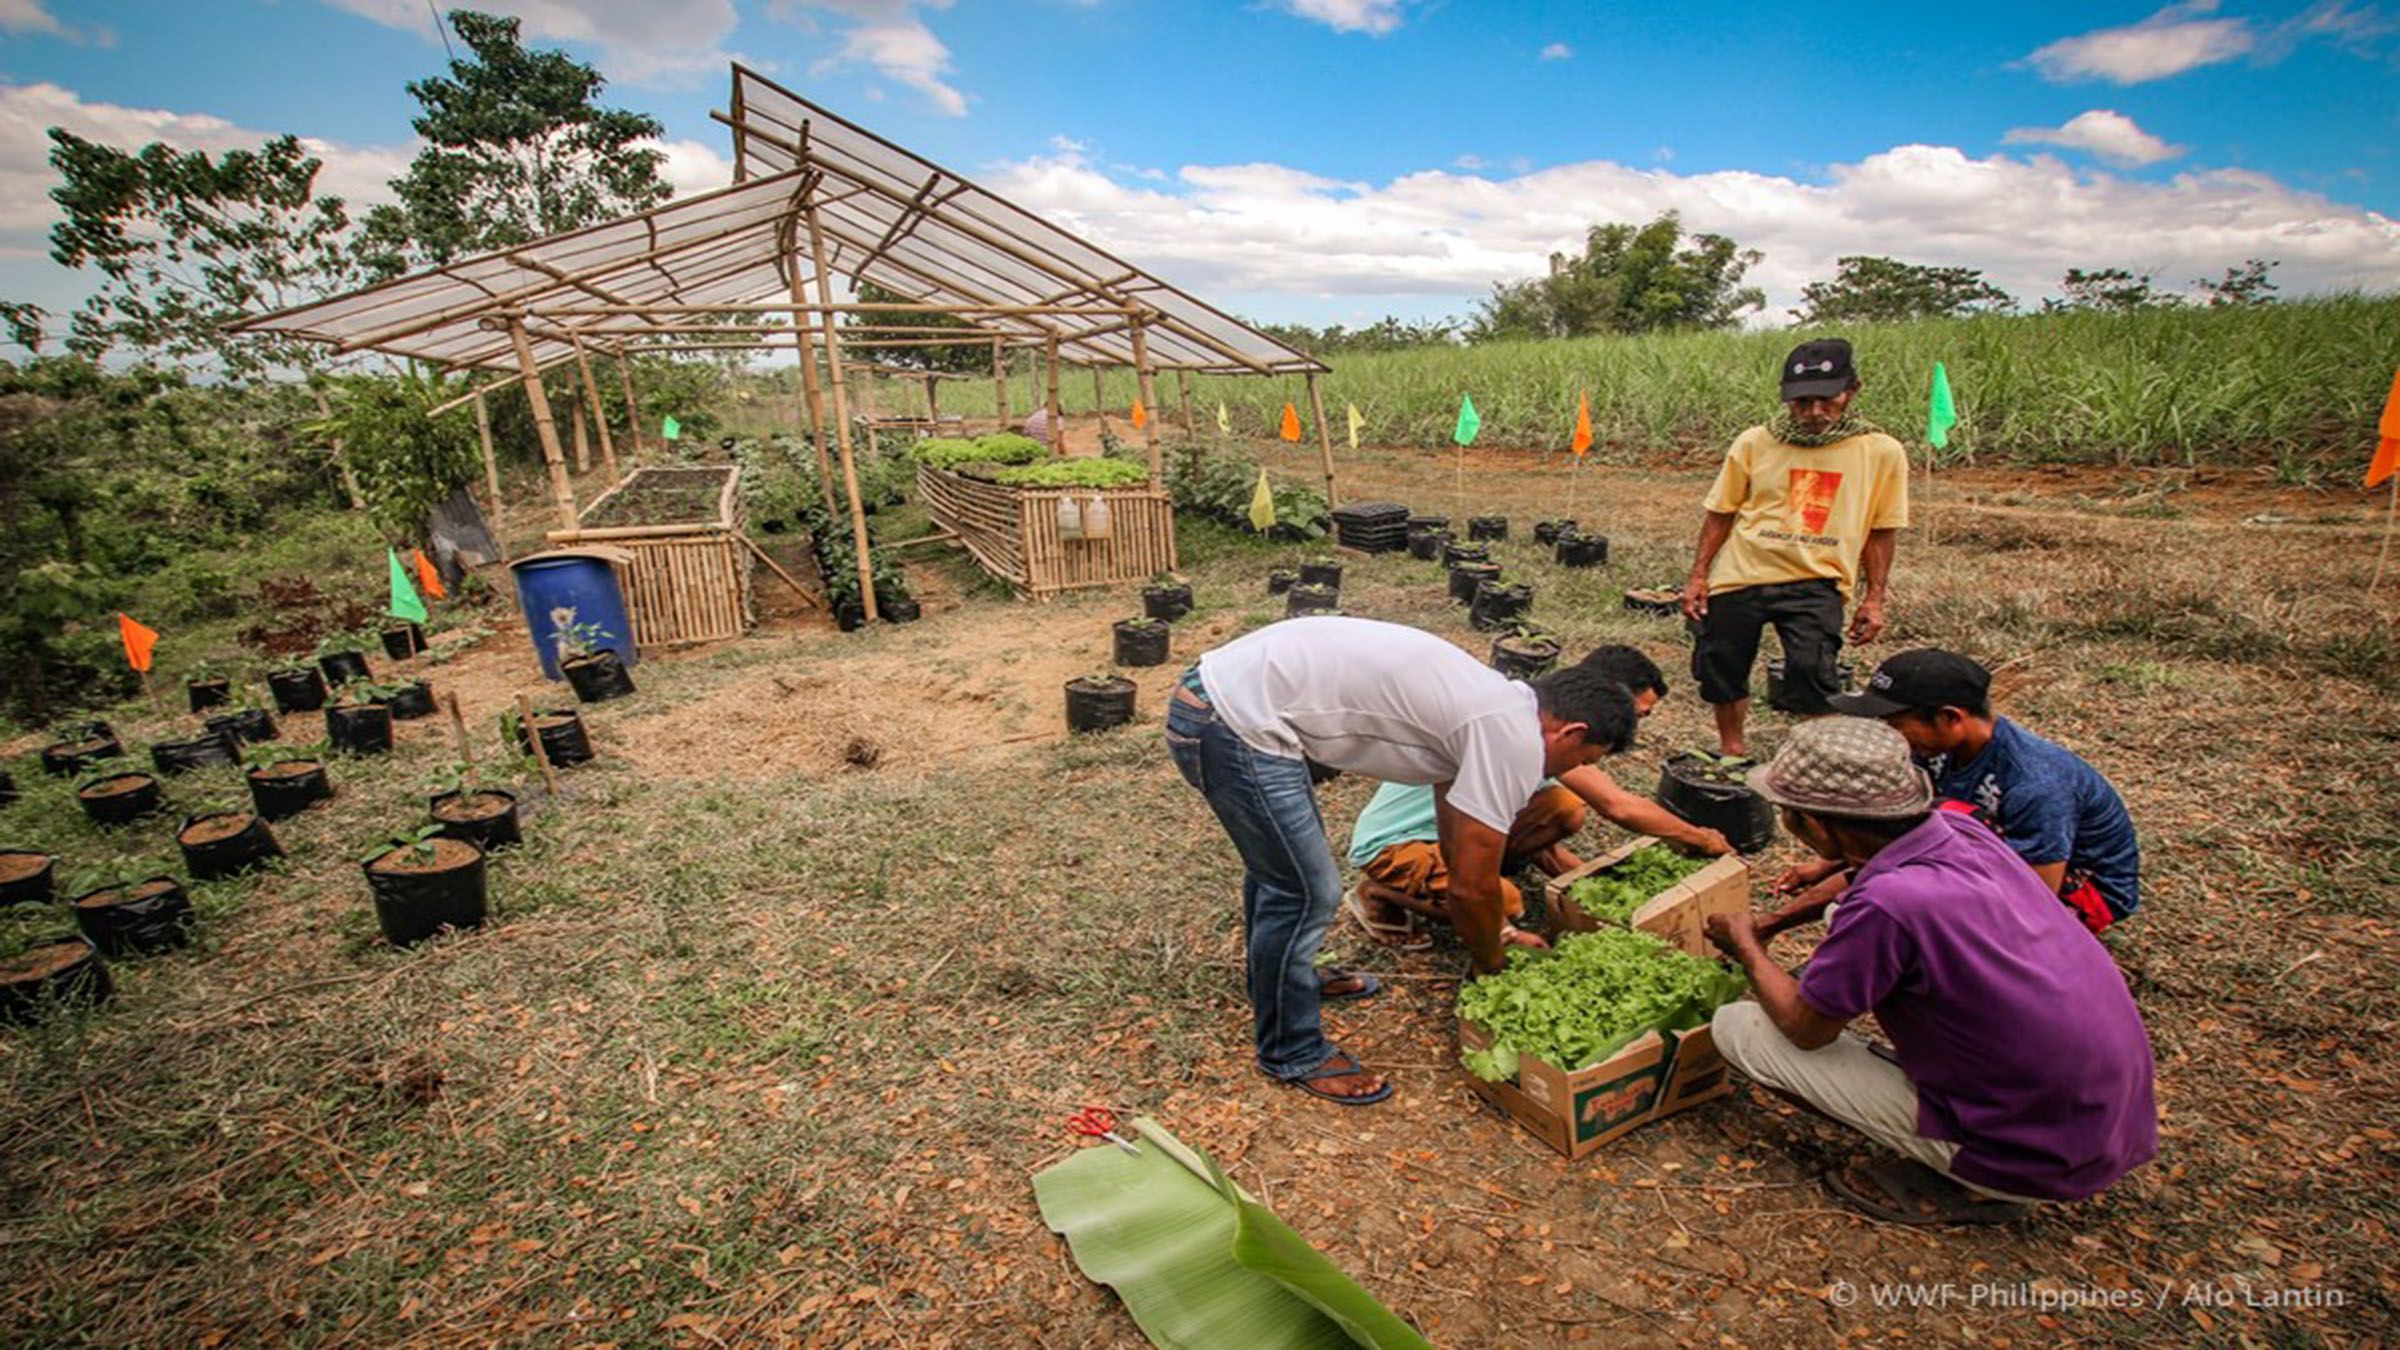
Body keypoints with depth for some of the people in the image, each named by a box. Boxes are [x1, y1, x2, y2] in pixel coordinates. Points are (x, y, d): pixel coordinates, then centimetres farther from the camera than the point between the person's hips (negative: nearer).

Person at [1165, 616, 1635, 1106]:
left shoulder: (1490, 700, 17)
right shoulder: (1516, 740, -11)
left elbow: (1457, 845, 28)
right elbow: (1470, 886, -5)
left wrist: (1494, 935, 35)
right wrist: (1491, 968, 14)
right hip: (1236, 723, -10)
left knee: (1279, 860, 27)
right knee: (1307, 891, 0)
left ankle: (1277, 981, 50)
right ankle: (1293, 1054, 21)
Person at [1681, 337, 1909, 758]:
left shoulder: (1882, 452, 1)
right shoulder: (1754, 444, 0)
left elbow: (1881, 531, 7)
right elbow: (1720, 513, 7)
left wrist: (1873, 598, 4)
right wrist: (1698, 576, 4)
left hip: (1816, 582, -1)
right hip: (1741, 576, 2)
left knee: (1813, 670, -19)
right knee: (1720, 669, 9)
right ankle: (1733, 750, 34)